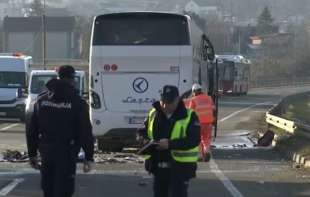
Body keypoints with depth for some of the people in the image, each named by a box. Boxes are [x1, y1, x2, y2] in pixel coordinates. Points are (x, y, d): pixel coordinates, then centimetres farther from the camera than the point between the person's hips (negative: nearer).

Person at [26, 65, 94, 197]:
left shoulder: (41, 100, 6)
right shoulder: (77, 102, -7)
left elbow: (31, 130, 9)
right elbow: (85, 133, -10)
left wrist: (32, 154, 15)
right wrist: (89, 157, -5)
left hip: (46, 152, 4)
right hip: (66, 154, -4)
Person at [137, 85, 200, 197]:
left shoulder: (189, 117, -9)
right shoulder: (154, 114, 8)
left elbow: (194, 140, -19)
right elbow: (143, 131, 20)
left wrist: (170, 143, -30)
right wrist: (143, 138, -6)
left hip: (180, 167, -6)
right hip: (158, 166, 6)